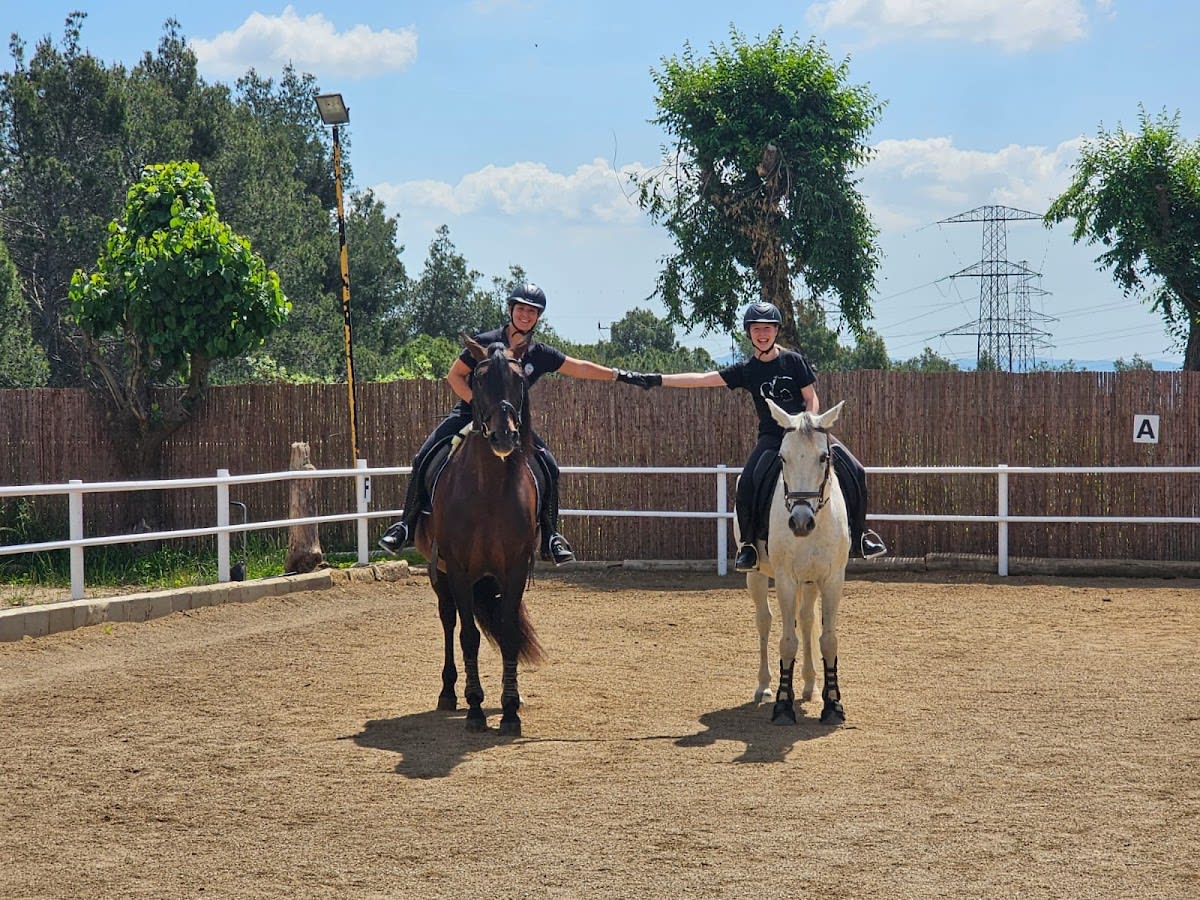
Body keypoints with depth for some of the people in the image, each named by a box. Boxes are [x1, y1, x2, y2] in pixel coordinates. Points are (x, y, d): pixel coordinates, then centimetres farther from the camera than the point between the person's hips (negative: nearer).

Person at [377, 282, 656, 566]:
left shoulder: (540, 354, -2)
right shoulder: (485, 343, -11)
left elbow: (581, 368, 2)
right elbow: (454, 376, -6)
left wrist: (622, 375, -3)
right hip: (469, 414, -2)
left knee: (549, 468, -16)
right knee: (425, 458, -19)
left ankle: (549, 537, -4)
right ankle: (408, 523, -2)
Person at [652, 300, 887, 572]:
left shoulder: (794, 361, -1)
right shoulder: (746, 370, 1)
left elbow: (812, 399, 0)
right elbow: (702, 379, -4)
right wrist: (658, 380, -12)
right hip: (771, 438, 0)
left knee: (853, 472, -15)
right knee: (748, 481, -27)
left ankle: (859, 535, 3)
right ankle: (748, 543, -10)